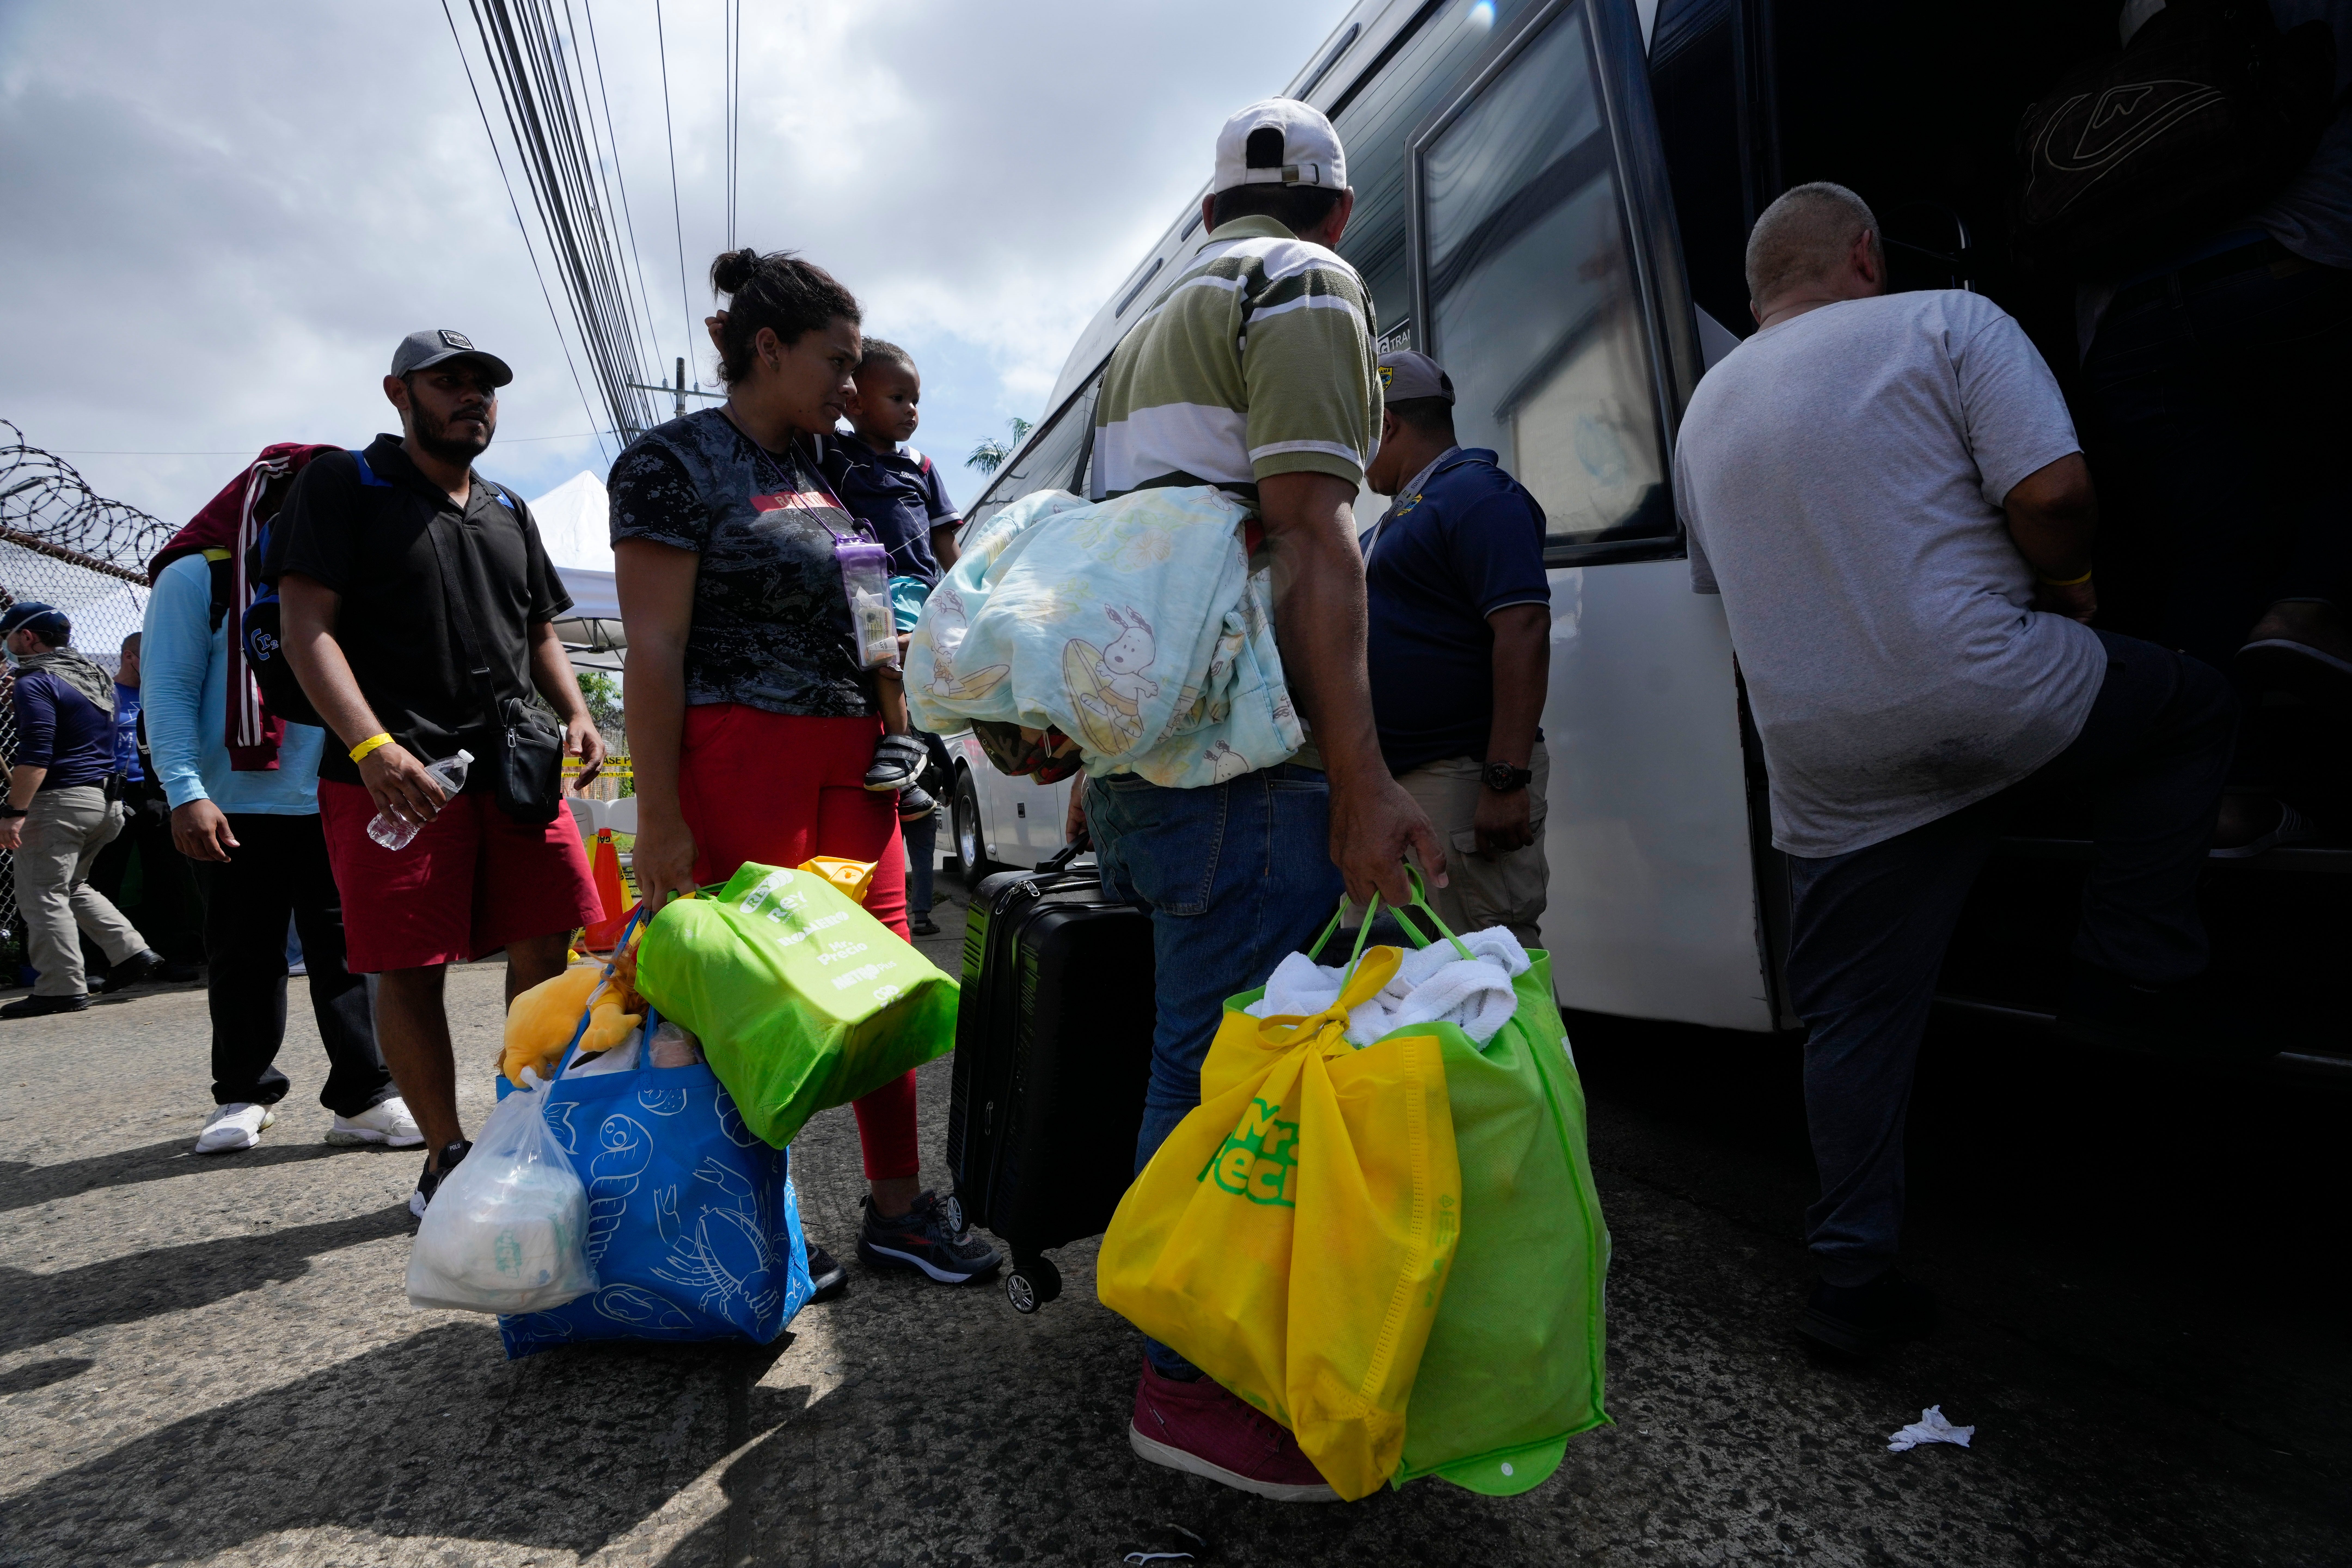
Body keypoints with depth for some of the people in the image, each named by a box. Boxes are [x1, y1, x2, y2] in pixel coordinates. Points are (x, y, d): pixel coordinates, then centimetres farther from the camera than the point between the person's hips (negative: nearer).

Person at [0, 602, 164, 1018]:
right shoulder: (95, 675, 16)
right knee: (72, 887, 21)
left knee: (43, 895, -3)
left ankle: (62, 988, -3)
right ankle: (132, 952, 11)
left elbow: (35, 754, -20)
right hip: (106, 798, 9)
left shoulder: (35, 683, -11)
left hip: (60, 801, -9)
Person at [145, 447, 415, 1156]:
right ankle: (243, 1096, 22)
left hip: (333, 806, 3)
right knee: (244, 957, 7)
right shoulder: (197, 578, 1)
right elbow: (169, 693, -6)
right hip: (235, 809, -3)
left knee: (347, 951, 0)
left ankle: (364, 1098, 3)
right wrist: (185, 793, -16)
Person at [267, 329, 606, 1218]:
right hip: (394, 776, -5)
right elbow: (307, 625, -5)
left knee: (546, 946, 1)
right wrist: (371, 745, -20)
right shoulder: (344, 485, 4)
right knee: (409, 971, -1)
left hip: (517, 769, 5)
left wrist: (575, 714, 5)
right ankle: (446, 1153, 14)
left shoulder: (509, 511, 21)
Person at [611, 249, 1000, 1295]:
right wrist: (660, 818, -17)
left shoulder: (817, 472, 17)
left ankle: (897, 1210, 19)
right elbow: (654, 649, -12)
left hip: (850, 756, 7)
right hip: (743, 756, -7)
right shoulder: (672, 463, -5)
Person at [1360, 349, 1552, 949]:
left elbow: (1523, 632, -21)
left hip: (1464, 778, -10)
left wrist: (1506, 780, -27)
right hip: (1395, 780, 10)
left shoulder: (1479, 494, -10)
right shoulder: (1398, 516, 21)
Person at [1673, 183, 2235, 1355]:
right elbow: (2054, 494, -11)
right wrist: (2063, 580, 9)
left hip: (1823, 763, 5)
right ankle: (2132, 977, 20)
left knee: (1854, 1021, 11)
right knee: (2192, 710, 25)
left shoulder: (1707, 410, 18)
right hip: (1989, 695, -4)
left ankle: (1853, 1280, 16)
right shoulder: (1946, 324, 1)